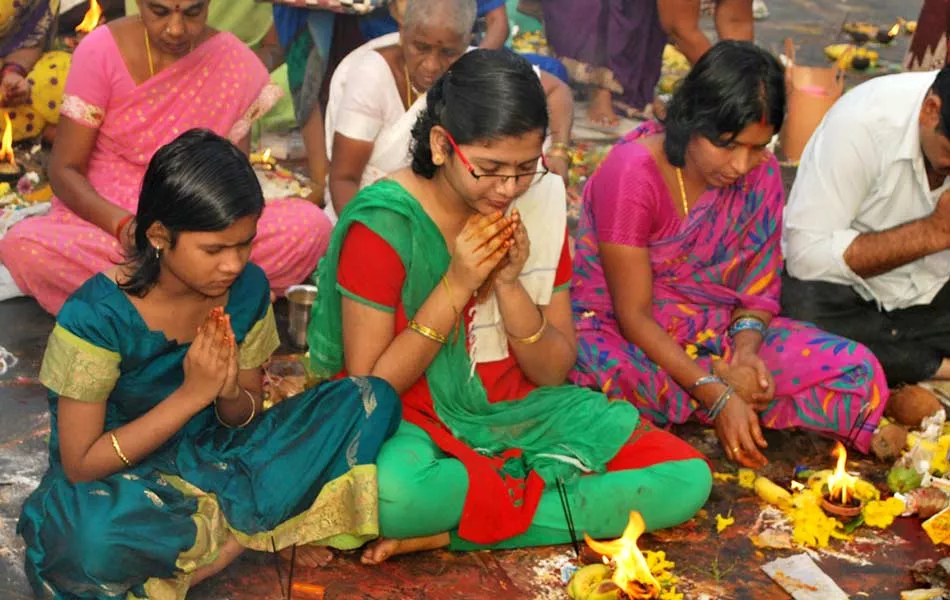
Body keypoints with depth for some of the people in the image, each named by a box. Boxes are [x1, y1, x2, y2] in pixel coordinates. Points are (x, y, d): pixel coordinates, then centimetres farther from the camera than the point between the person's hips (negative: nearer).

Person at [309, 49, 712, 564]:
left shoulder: (541, 204, -1)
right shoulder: (384, 224, -15)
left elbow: (553, 372, 2)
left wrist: (509, 283, -16)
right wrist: (456, 285, -20)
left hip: (517, 415, 5)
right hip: (417, 425, -5)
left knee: (688, 480, -15)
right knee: (388, 493, -41)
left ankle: (448, 531, -17)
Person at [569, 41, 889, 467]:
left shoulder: (760, 174, -1)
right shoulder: (632, 173, -18)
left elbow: (759, 291, 6)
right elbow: (634, 316, -18)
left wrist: (745, 349, -17)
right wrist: (717, 393, -26)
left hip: (717, 332, 6)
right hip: (620, 333, -6)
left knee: (859, 371, -14)